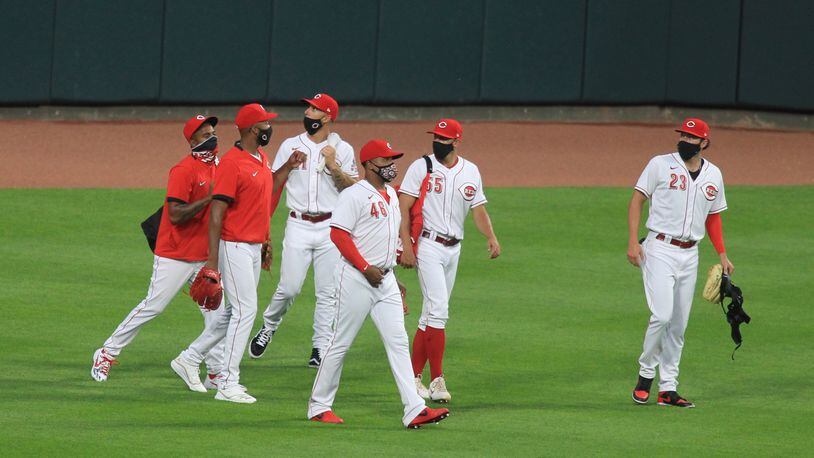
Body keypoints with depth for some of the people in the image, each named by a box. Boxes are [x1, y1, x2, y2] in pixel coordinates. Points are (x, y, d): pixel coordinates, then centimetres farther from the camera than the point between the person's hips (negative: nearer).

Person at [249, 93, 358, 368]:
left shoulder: (343, 150, 5)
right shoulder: (291, 146, 8)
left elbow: (353, 188, 0)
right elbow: (273, 184, 7)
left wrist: (333, 166, -12)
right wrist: (289, 164, -9)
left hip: (330, 228, 0)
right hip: (298, 226, 0)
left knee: (327, 293, 0)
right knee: (289, 288, -5)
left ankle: (321, 347, 8)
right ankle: (268, 328, 19)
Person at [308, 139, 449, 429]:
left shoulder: (391, 195, 16)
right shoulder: (355, 195, -11)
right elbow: (338, 233, -18)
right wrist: (366, 268, -20)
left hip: (385, 279, 8)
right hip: (356, 278, -8)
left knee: (398, 342, -1)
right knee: (341, 343, 0)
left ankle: (414, 410, -8)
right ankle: (319, 406, 12)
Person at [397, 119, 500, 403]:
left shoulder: (471, 172, 10)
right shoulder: (421, 167, -3)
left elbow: (478, 209, 10)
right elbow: (403, 208, -6)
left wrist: (491, 237, -9)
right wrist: (406, 246, -17)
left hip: (453, 249, 5)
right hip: (428, 245, -5)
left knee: (432, 314, 8)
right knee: (438, 309, -15)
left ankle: (414, 376, 15)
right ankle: (437, 379, -16)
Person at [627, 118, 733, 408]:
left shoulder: (713, 175, 10)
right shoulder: (660, 165, -3)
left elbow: (713, 217, 20)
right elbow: (637, 200, -2)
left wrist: (722, 255, 12)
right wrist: (632, 242, -12)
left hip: (690, 254, 5)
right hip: (660, 250, -5)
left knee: (679, 325, 5)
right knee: (662, 315, -17)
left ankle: (668, 389, 10)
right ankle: (646, 372, 1)